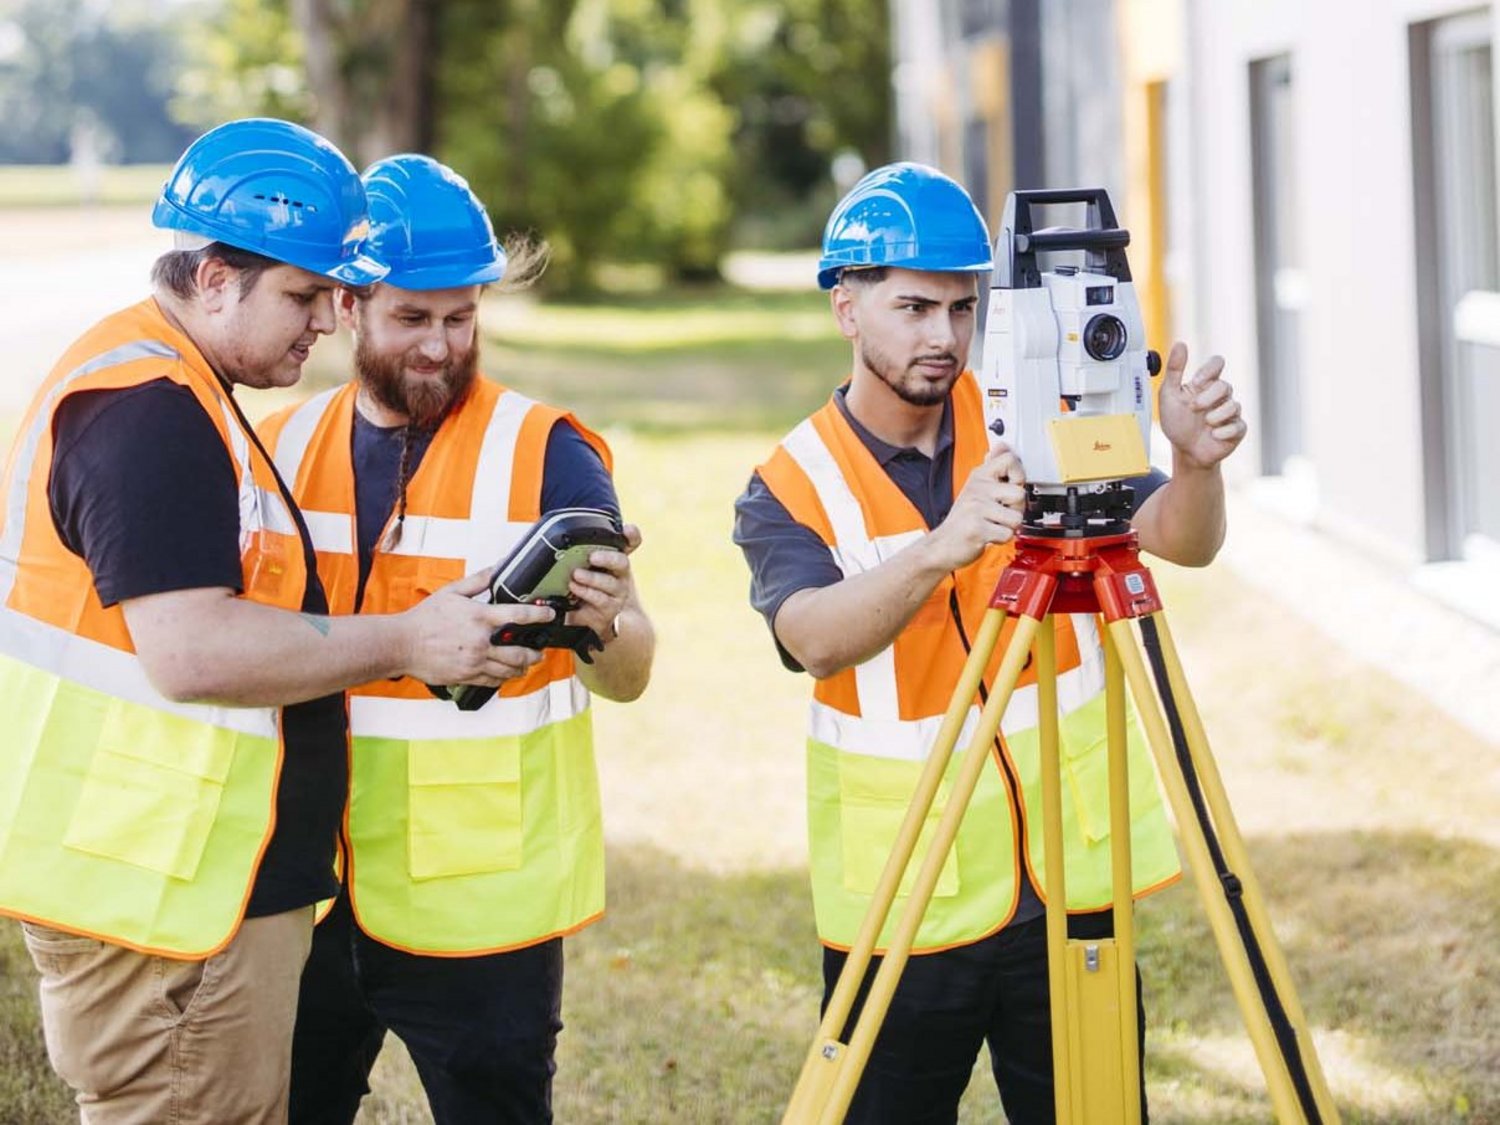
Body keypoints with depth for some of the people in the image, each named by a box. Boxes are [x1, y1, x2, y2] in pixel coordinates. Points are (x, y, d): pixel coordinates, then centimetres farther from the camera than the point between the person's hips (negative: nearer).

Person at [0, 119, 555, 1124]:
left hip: (201, 886, 11)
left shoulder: (170, 391, 17)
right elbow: (191, 652, -27)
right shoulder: (149, 413, -18)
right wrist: (407, 643, -18)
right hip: (160, 899, -11)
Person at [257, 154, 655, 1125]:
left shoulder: (545, 454, -5)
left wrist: (608, 625, -29)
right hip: (303, 893, 4)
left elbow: (626, 679, -9)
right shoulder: (283, 449, 6)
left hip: (481, 900, -4)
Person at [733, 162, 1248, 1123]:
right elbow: (818, 640, -25)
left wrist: (1197, 462, -31)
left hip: (1069, 885, 2)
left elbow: (1181, 542, -9)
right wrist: (940, 548, -42)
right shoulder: (788, 489, -5)